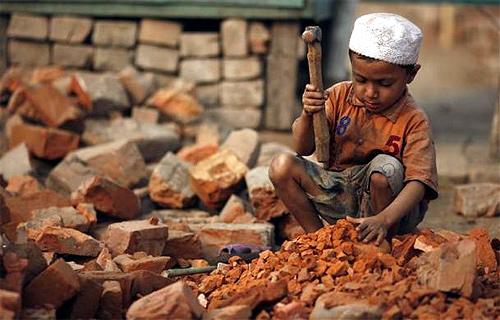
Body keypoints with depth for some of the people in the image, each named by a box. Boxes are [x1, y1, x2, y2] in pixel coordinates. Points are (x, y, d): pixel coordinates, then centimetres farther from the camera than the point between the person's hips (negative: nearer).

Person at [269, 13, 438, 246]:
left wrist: (383, 220, -45)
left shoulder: (414, 122, -16)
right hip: (339, 196, 4)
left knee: (387, 167, -36)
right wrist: (307, 116, -26)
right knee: (282, 166, -15)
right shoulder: (340, 97, -2)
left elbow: (417, 183, -27)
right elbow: (302, 149, -3)